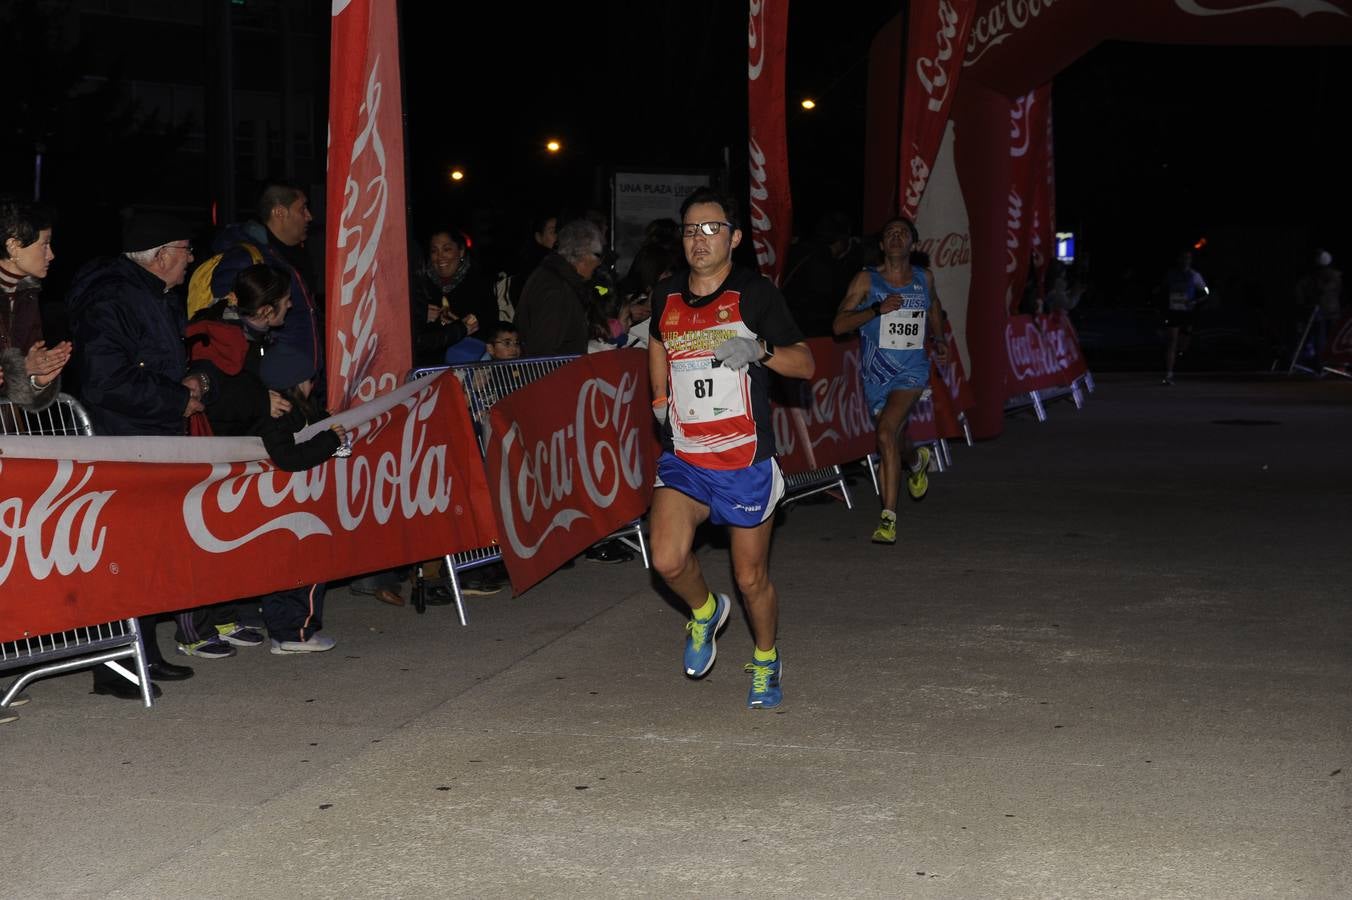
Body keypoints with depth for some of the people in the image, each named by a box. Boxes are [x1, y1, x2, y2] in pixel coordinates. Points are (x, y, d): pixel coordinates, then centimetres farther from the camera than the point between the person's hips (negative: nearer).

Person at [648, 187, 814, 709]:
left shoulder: (755, 293, -6)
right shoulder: (666, 296, 6)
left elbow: (805, 364, -5)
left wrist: (760, 350, -24)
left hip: (746, 461, -3)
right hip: (683, 460, 3)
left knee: (751, 579, 6)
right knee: (668, 561, -17)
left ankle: (766, 662, 33)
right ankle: (705, 612, 16)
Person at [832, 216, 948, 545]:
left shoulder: (925, 279, 4)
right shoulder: (866, 280, -5)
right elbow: (839, 324, -13)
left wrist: (938, 339, 16)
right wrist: (878, 310, -25)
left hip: (912, 371, -1)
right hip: (876, 372, 1)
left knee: (887, 432, -23)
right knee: (895, 439, 17)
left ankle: (888, 517, -21)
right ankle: (917, 461, 56)